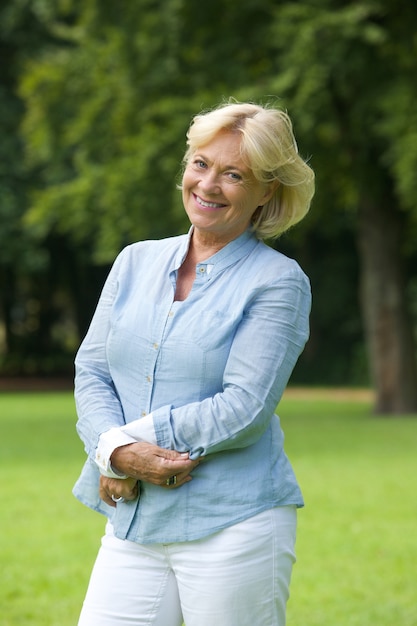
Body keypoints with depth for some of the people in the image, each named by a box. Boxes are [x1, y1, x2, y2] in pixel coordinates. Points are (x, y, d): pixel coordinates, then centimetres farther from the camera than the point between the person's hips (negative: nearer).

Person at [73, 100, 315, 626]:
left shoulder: (279, 282, -4)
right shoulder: (135, 262, 12)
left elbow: (244, 409, -12)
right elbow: (90, 372, 8)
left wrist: (131, 439, -11)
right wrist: (118, 451, -11)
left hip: (233, 524, -4)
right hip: (133, 524, 4)